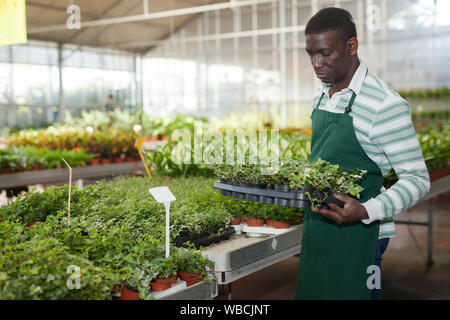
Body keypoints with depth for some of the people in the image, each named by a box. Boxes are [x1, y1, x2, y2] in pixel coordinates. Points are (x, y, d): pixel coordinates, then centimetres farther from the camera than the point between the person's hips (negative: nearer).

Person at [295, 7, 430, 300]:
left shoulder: (385, 105, -17)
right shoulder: (322, 98, 9)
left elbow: (417, 179, -17)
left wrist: (366, 212, -31)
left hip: (357, 234, -7)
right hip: (316, 230, 8)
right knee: (312, 293, 16)